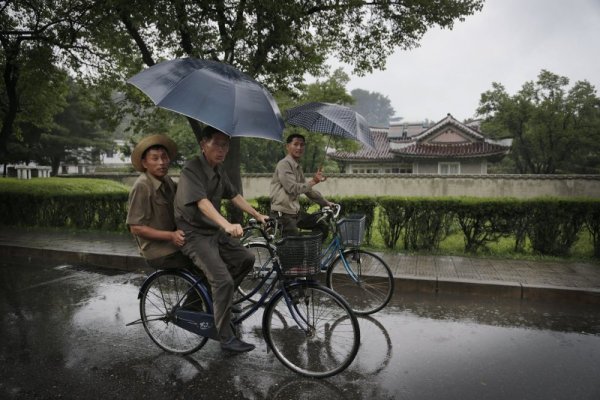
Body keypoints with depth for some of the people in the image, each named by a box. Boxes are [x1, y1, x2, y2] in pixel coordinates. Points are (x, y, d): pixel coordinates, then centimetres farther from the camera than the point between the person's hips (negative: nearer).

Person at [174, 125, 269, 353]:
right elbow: (203, 202, -34)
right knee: (223, 280, -18)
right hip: (194, 235, -9)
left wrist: (258, 215, 10)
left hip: (214, 231, 9)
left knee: (246, 259, 5)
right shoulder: (192, 170, -20)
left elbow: (234, 196, 15)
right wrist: (227, 225, -49)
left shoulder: (219, 171, 8)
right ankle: (226, 338, -5)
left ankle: (218, 298, 21)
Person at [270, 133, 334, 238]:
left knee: (323, 228, 7)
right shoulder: (284, 164, -13)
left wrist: (326, 202, 24)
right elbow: (293, 189, -22)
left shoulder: (298, 167, 16)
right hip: (282, 214, -9)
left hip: (295, 212, 9)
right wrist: (314, 181, -18)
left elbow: (307, 189, 24)